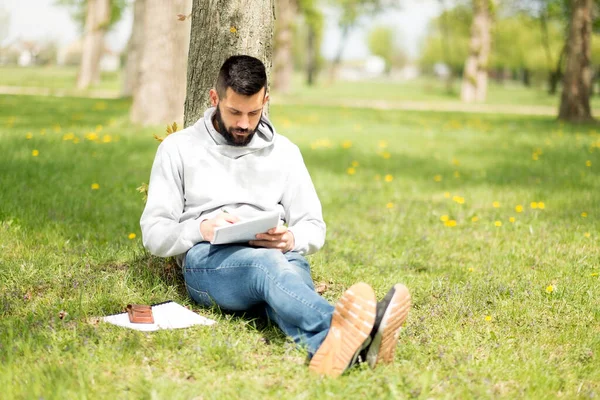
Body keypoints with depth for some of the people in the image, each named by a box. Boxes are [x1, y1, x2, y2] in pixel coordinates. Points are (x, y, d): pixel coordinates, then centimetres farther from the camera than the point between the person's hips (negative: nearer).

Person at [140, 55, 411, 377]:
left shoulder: (284, 151, 20)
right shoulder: (178, 148, 12)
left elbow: (314, 228, 18)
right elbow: (153, 232, 7)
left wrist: (291, 239, -8)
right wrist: (201, 230, -15)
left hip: (278, 255, 3)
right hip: (208, 259, -2)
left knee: (292, 266, -38)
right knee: (268, 264, -39)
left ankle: (330, 348, -72)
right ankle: (336, 327, -72)